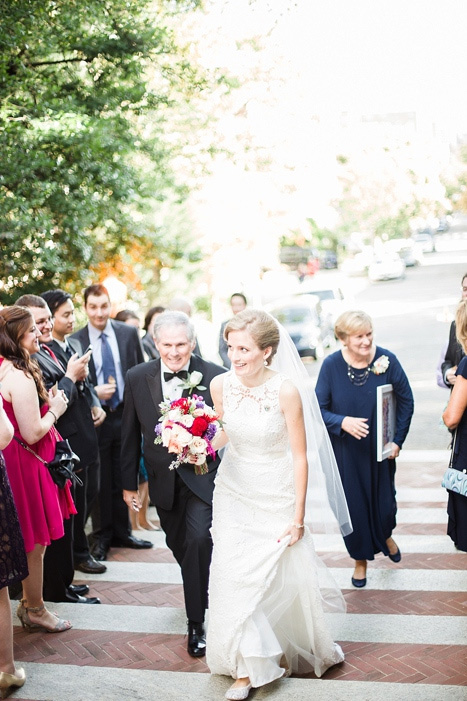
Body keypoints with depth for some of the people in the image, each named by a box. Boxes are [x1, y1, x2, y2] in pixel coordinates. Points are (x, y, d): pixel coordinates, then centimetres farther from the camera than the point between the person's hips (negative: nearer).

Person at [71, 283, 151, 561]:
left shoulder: (129, 333, 1)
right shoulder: (75, 341, -5)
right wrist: (93, 392, -18)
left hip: (126, 415, 2)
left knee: (124, 478, 12)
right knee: (100, 481, 7)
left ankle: (122, 532, 27)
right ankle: (102, 537, 22)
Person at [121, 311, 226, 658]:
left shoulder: (216, 377, -12)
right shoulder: (137, 378, -5)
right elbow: (131, 434, 5)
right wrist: (129, 481, 9)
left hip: (204, 475, -3)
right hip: (164, 480, 4)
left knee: (198, 540, -18)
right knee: (178, 545, 16)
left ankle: (197, 623, -2)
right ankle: (204, 588, 46)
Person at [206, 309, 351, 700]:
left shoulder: (286, 392, -21)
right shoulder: (221, 385, -9)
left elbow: (300, 457, -14)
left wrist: (298, 518, -11)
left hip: (276, 497, -3)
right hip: (233, 492, 3)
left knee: (286, 576, 10)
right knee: (234, 577, -1)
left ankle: (301, 651, 39)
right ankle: (248, 667, 13)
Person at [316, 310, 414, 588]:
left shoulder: (387, 360, -15)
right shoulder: (331, 365, -15)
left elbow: (406, 401, -4)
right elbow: (320, 409, -9)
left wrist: (398, 440, -7)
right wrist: (342, 422, -27)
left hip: (380, 449, 1)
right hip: (346, 452, -1)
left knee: (384, 497, 15)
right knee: (354, 503, 10)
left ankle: (385, 535, 51)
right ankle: (361, 558, 35)